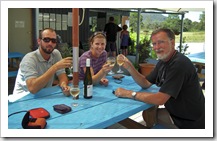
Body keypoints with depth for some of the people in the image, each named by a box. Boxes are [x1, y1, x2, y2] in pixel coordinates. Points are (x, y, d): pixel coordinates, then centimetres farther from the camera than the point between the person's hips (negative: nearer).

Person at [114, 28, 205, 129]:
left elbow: (160, 99, -31)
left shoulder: (179, 64, -29)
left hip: (191, 122, -8)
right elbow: (146, 84, 5)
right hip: (176, 112, 8)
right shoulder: (163, 62, 2)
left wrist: (129, 93, -23)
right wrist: (129, 67, -9)